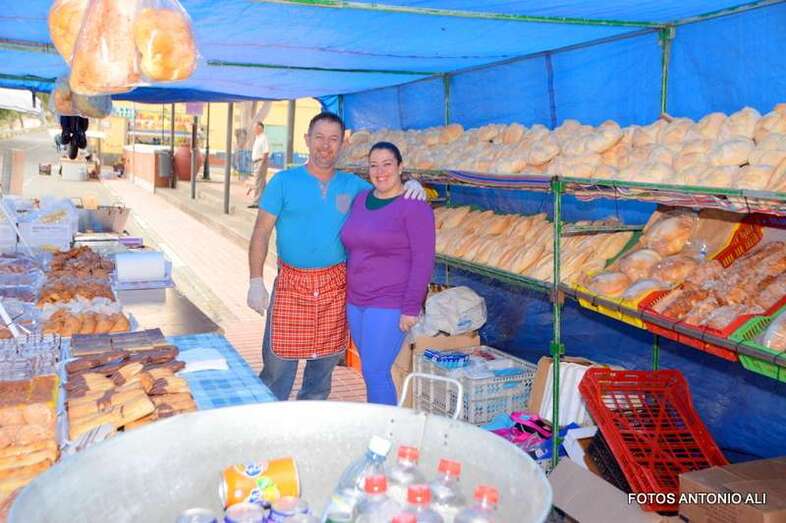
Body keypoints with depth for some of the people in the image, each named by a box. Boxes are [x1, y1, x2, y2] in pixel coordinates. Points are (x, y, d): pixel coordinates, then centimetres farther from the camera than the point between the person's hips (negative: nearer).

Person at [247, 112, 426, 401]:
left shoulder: (352, 185, 8)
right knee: (277, 364, 0)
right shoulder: (284, 182, 0)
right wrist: (256, 282, -9)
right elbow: (261, 233, -2)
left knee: (323, 365, 13)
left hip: (335, 287, 3)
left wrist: (412, 188, -7)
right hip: (291, 285, -3)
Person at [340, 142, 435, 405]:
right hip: (356, 301, 7)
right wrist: (348, 294, 14)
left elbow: (423, 261, -14)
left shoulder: (414, 207, -11)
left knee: (375, 372, -7)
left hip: (390, 305, -6)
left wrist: (411, 309, -17)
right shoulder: (361, 199, 9)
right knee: (372, 370, 13)